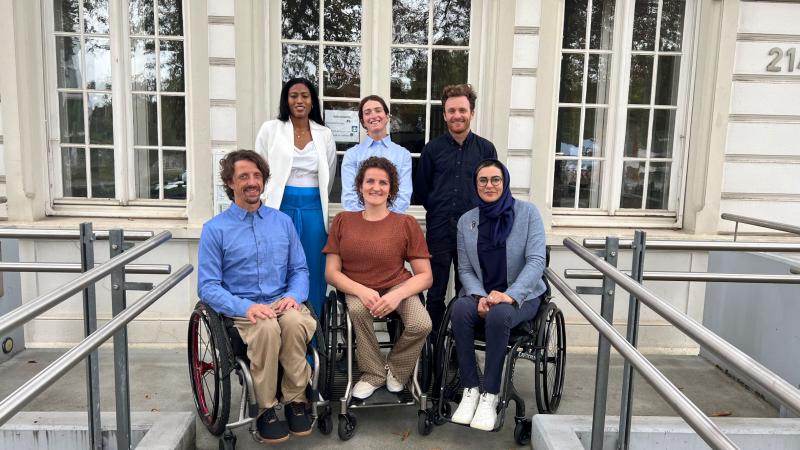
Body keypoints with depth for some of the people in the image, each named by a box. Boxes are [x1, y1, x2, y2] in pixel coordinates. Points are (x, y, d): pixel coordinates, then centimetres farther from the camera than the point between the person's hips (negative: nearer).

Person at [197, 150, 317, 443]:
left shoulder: (283, 221, 13)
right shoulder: (215, 229, 2)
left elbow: (300, 269, 13)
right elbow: (208, 286, -3)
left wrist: (294, 295, -10)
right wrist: (246, 307, -20)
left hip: (282, 302, 2)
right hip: (241, 309, -2)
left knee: (294, 322, -33)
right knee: (267, 328, -35)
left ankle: (296, 401, -15)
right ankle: (266, 410, -17)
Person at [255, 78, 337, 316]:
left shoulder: (325, 135, 9)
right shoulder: (270, 129, 4)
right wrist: (265, 210, 4)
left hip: (314, 210, 2)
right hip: (281, 208, -2)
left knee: (313, 273, 4)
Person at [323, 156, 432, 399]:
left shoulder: (406, 224, -1)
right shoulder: (343, 221, 3)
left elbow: (425, 276, -3)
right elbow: (332, 272, 1)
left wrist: (397, 296, -21)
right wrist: (362, 291, -18)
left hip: (399, 286, 0)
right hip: (356, 289, 1)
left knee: (421, 325, -28)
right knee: (357, 310, -34)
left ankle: (395, 369, 6)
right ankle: (374, 372, -6)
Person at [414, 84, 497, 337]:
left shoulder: (486, 149, 3)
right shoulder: (432, 149, 3)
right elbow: (420, 190, 10)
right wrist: (439, 211, 11)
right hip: (439, 231, 0)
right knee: (436, 294, 5)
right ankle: (435, 346, 19)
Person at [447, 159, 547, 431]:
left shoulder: (528, 212, -3)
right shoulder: (466, 220, 7)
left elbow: (536, 260, -11)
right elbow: (465, 269, 5)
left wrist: (510, 295, -24)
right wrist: (480, 296, -15)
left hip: (521, 295, -2)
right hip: (480, 293, 3)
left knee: (499, 314, -35)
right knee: (460, 309, -30)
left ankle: (490, 396, -23)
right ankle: (470, 391, -21)